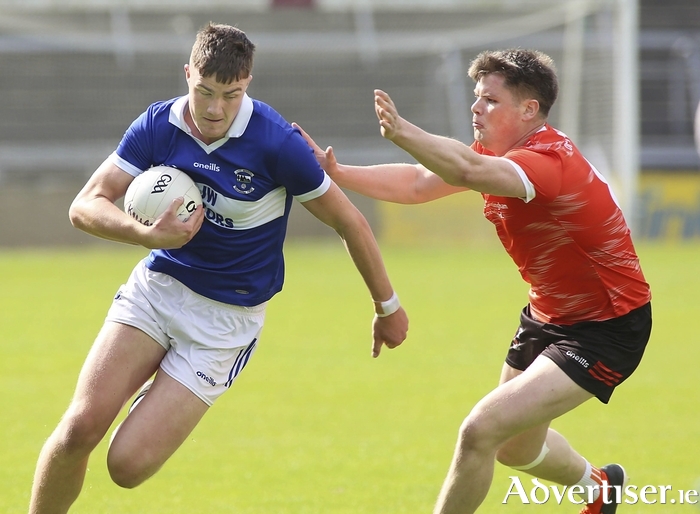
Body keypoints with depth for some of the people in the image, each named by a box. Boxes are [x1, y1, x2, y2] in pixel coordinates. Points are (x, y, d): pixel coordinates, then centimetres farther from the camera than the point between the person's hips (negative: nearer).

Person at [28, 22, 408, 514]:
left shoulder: (277, 142, -18)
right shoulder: (157, 126, -7)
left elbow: (349, 221, -7)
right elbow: (85, 206, -8)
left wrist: (387, 307, 3)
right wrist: (150, 234, -28)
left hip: (228, 316, -3)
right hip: (156, 287, 3)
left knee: (128, 465, -13)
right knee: (80, 427, -15)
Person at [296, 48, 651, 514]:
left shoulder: (548, 161, -30)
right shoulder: (500, 153, 0)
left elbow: (467, 171, -50)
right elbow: (418, 184, 5)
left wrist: (401, 130, -61)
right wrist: (337, 173, -7)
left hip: (606, 331, -10)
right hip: (548, 314, 10)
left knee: (481, 431, -22)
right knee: (515, 450, 26)